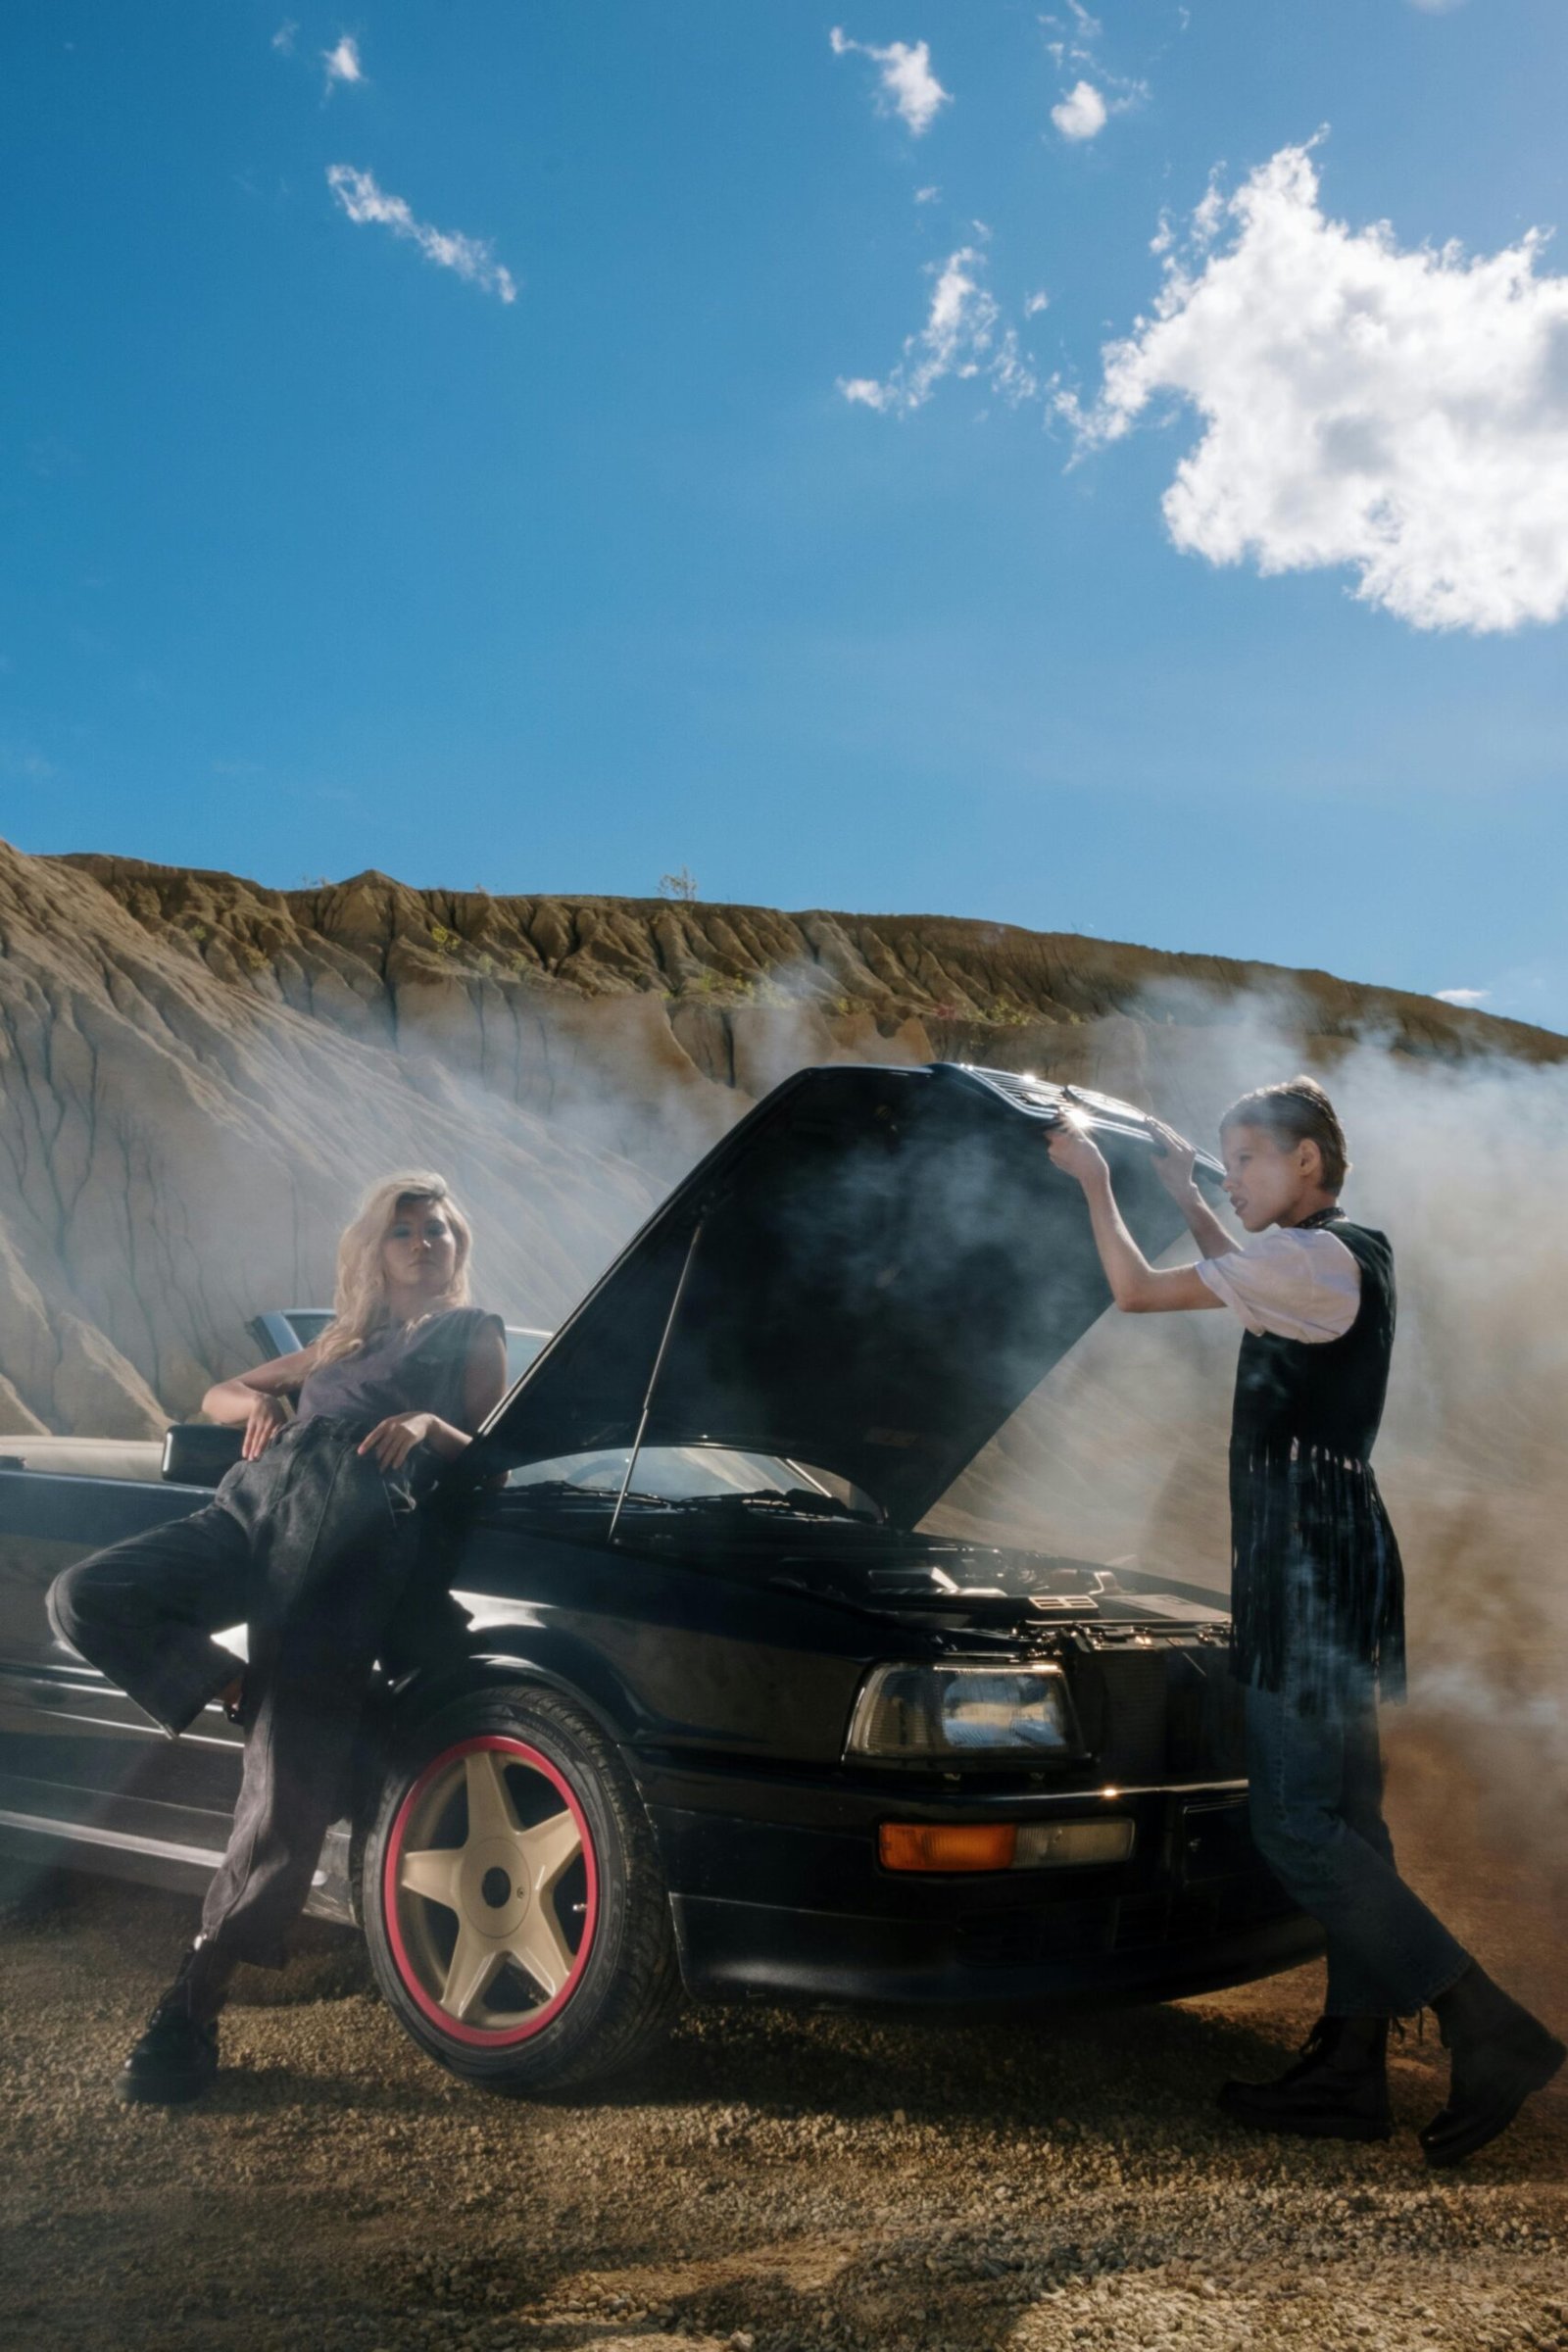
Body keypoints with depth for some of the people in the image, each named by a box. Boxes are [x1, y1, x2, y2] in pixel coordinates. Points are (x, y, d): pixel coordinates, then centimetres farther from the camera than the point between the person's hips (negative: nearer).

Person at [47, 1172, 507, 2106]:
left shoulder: (472, 1337, 18)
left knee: (288, 1801, -13)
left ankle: (193, 2011, -1)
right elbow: (220, 1393, 35)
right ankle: (247, 1701, -6)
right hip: (255, 1506, 6)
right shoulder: (345, 1340, 31)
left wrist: (434, 1429, -10)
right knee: (86, 1599, -21)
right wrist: (256, 1405, 12)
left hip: (352, 1541, -5)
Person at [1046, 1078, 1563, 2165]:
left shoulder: (1306, 1255, -14)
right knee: (1338, 1814, 10)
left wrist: (1095, 1177, 1)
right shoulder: (1359, 1253, 15)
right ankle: (1351, 2071, 16)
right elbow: (1249, 1286, 35)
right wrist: (1186, 1195, 34)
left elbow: (1138, 1290, -11)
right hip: (1337, 1544, 10)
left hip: (1308, 1545, -10)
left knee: (1297, 1821, -8)